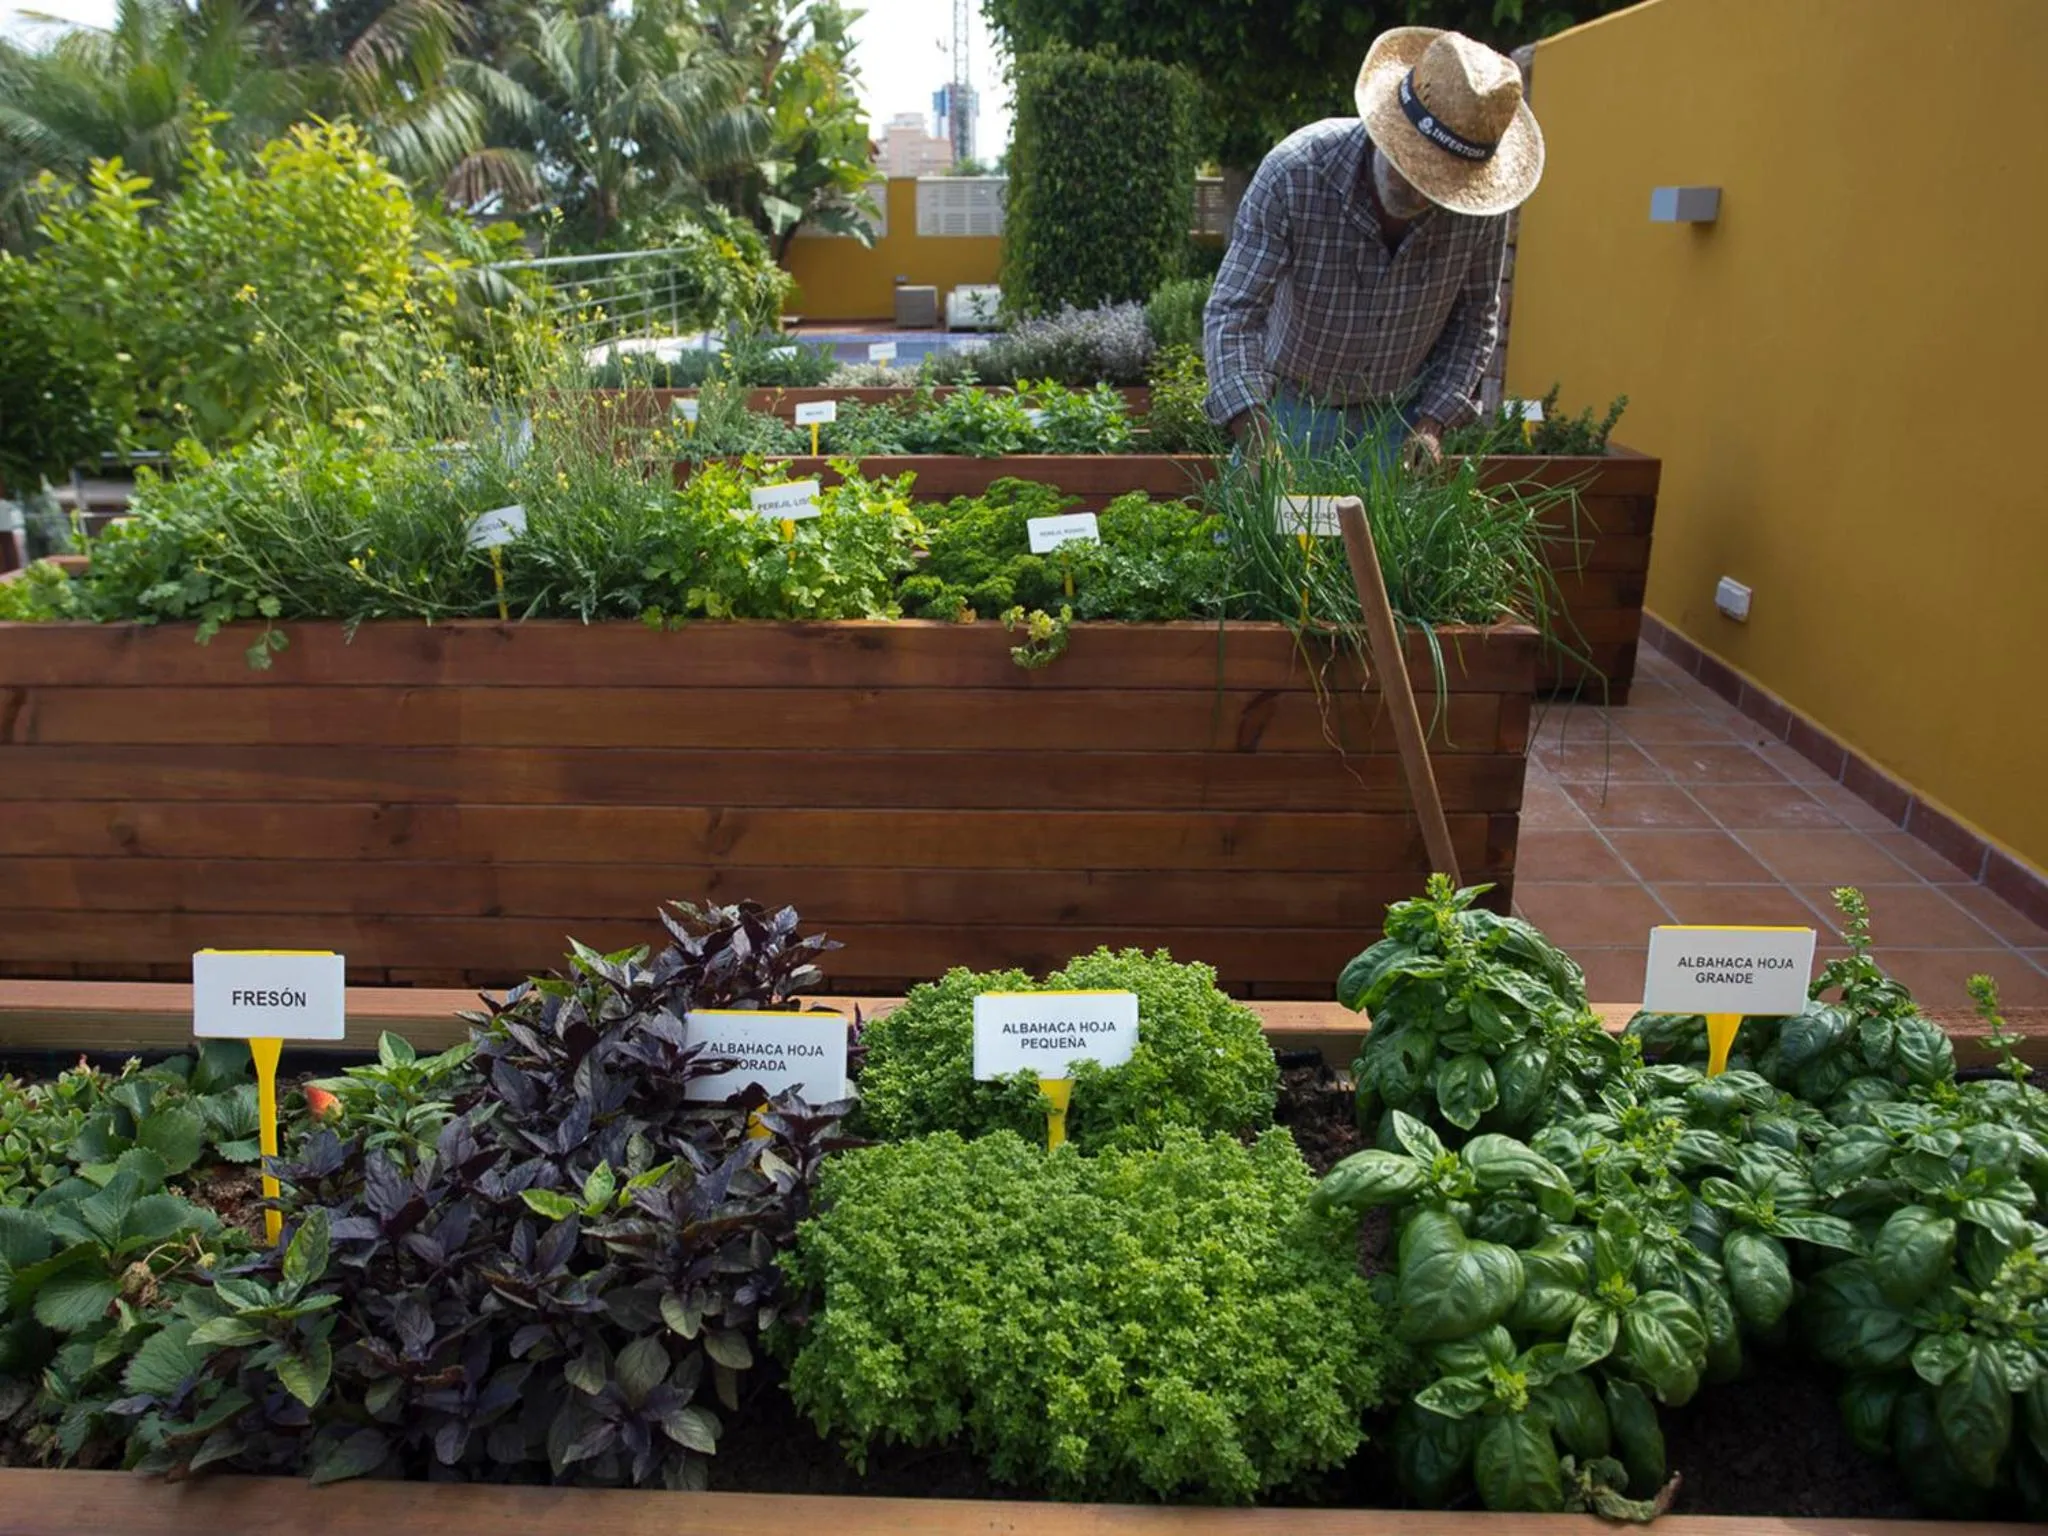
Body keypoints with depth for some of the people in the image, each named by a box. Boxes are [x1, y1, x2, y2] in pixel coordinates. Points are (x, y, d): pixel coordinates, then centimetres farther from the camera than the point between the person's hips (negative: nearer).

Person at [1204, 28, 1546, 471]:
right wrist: (1260, 445, -41)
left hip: (1400, 417, 2)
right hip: (1290, 407, -1)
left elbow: (1475, 315, -2)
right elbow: (1232, 311, -29)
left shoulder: (1480, 202, -18)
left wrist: (1433, 422, -13)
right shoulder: (1294, 172, -26)